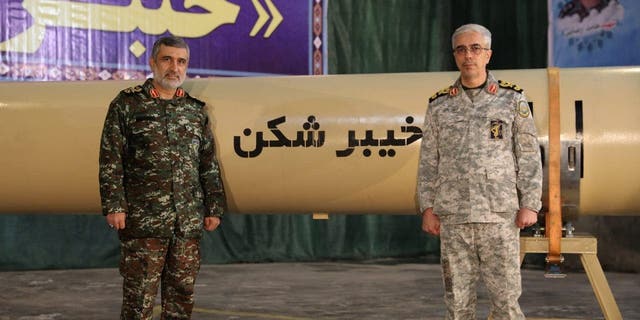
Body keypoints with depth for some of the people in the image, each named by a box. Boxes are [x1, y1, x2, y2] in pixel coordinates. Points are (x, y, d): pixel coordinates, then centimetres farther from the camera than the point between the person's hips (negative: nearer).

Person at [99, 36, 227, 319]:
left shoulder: (196, 110, 14)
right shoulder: (127, 104, 3)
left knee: (182, 295, 8)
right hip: (143, 220, -4)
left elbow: (209, 165, 16)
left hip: (189, 222, 4)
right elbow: (110, 160, -1)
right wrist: (114, 206, -9)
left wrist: (214, 208, 11)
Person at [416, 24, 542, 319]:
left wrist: (530, 204, -6)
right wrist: (427, 209, 2)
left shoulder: (512, 99, 5)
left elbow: (529, 156, 2)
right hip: (452, 217, 2)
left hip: (500, 215, -2)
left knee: (505, 296, -2)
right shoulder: (439, 105, 9)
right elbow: (428, 161, 9)